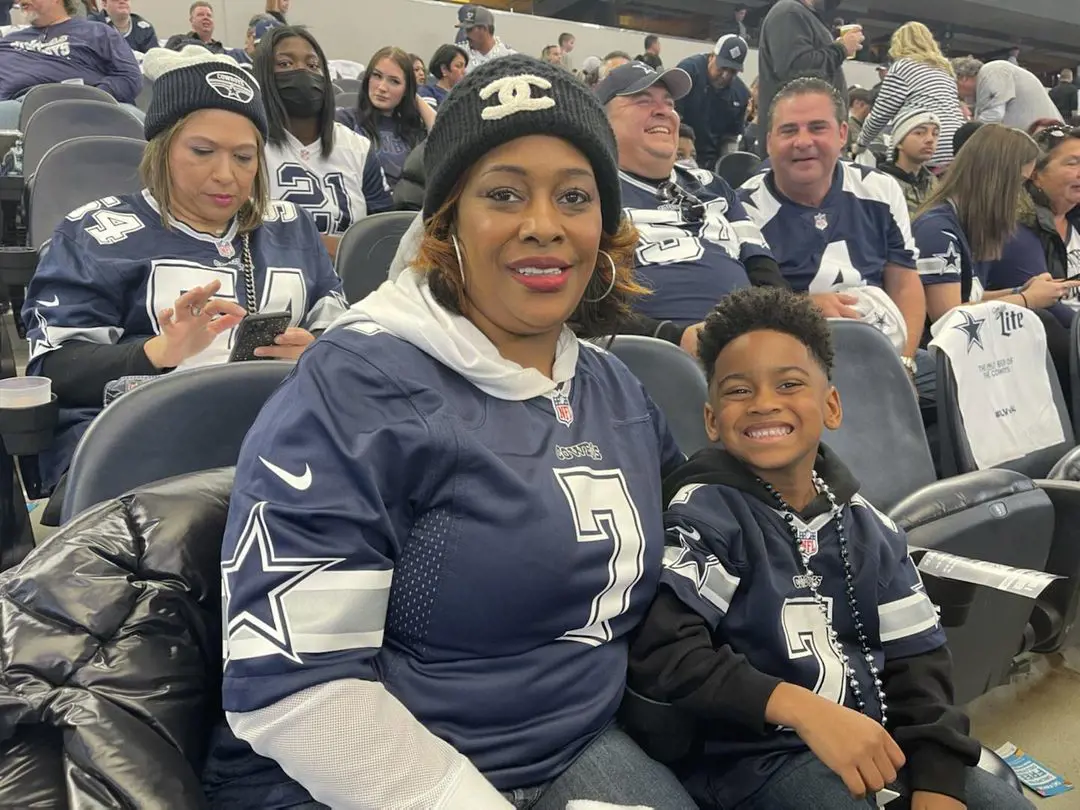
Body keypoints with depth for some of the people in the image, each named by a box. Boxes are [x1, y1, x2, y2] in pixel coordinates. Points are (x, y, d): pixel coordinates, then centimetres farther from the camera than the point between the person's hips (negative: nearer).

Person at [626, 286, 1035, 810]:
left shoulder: (862, 522, 6)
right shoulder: (703, 512, -11)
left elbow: (917, 658, 6)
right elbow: (660, 653, -21)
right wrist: (801, 709, -26)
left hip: (876, 737, 6)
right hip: (752, 752, -5)